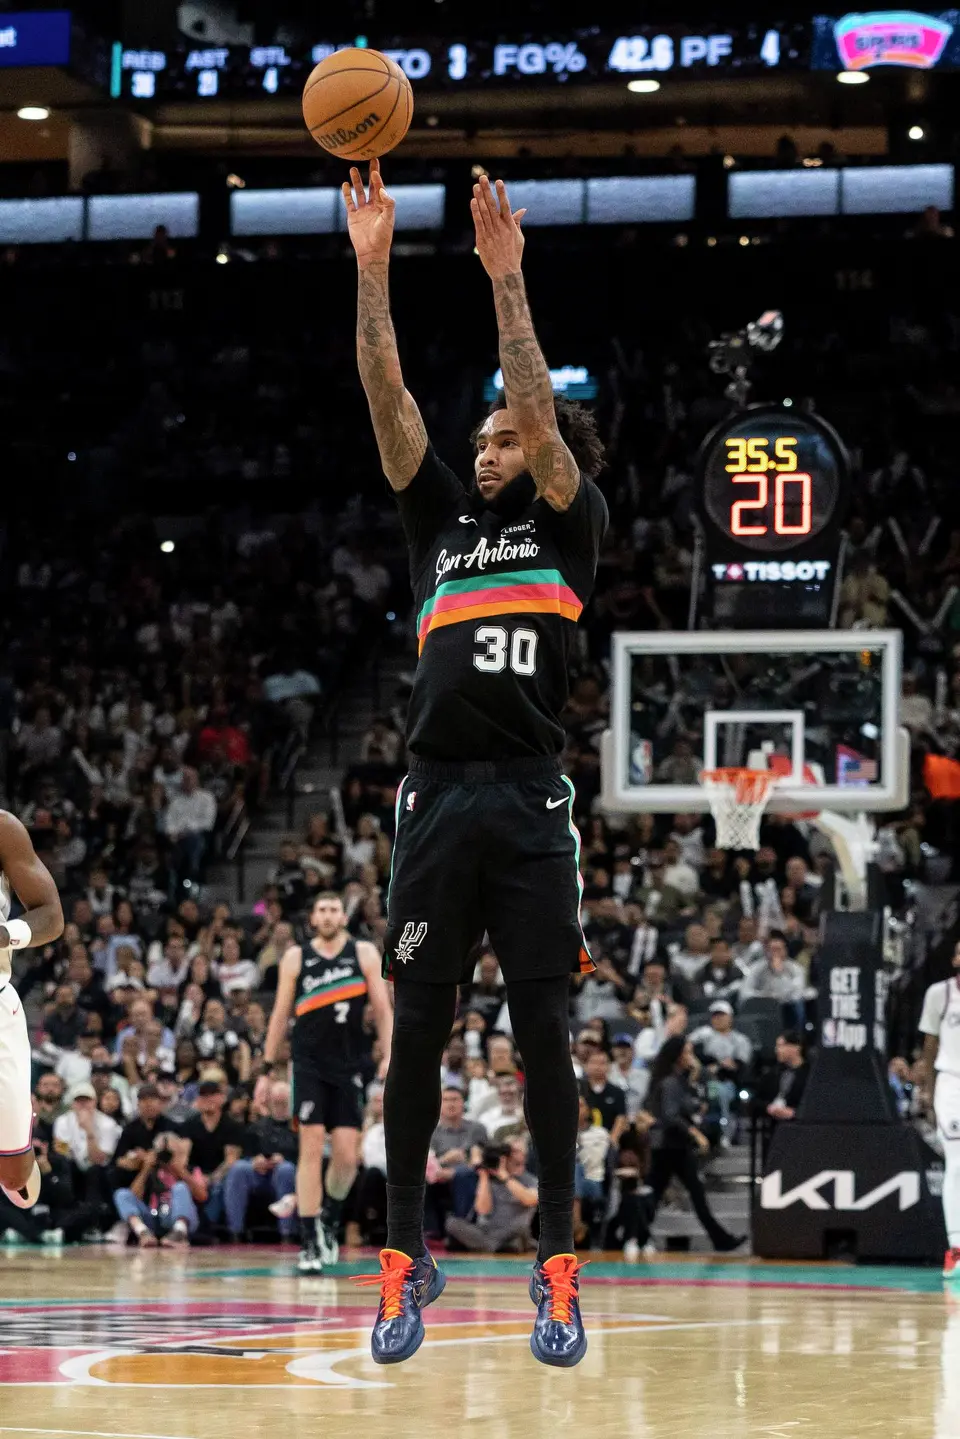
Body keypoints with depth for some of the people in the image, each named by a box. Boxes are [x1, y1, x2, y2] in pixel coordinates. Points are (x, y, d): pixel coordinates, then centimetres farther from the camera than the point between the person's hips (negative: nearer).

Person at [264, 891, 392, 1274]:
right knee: (311, 1148, -10)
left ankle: (329, 1220, 26)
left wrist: (389, 1056, -9)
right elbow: (281, 1014, 9)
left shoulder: (364, 953, 4)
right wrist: (267, 1066, 6)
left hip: (348, 1066, 1)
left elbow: (382, 1009, 3)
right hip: (309, 1065, -1)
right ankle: (309, 1243, -9)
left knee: (347, 1156, -2)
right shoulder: (296, 957, 4)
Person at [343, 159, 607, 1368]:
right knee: (417, 1032, 2)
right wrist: (371, 267, 0)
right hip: (437, 799, 3)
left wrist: (507, 280, -13)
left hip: (530, 804, -3)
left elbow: (541, 416, -6)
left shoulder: (568, 523, 10)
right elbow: (387, 400, 9)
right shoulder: (441, 519, 18)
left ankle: (557, 1267, 3)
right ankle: (406, 1259, 10)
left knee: (542, 1033, -2)